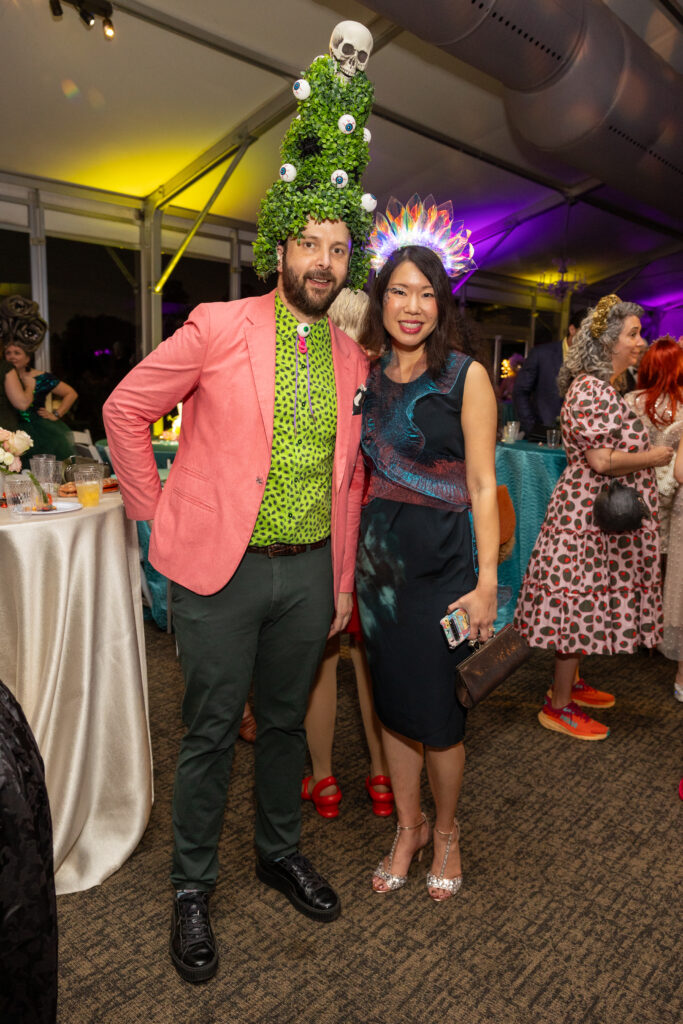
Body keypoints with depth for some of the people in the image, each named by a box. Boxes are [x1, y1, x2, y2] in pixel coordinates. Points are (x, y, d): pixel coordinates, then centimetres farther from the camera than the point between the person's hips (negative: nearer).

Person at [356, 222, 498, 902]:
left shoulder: (465, 376, -4)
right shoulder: (365, 376, 7)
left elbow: (483, 487, -7)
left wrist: (487, 581, -13)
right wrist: (349, 559, 6)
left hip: (441, 563, -4)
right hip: (377, 558, 4)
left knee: (438, 713, 4)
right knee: (392, 703, 14)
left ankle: (445, 831, 33)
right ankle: (407, 827, 37)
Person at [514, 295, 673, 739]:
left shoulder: (600, 386, 15)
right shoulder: (593, 390, -18)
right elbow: (601, 460, -24)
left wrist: (646, 452, 17)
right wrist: (653, 458, -12)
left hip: (594, 511, 10)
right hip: (592, 513, -10)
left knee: (584, 603, 17)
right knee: (582, 603, -3)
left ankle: (570, 682, 32)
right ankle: (559, 707, 9)